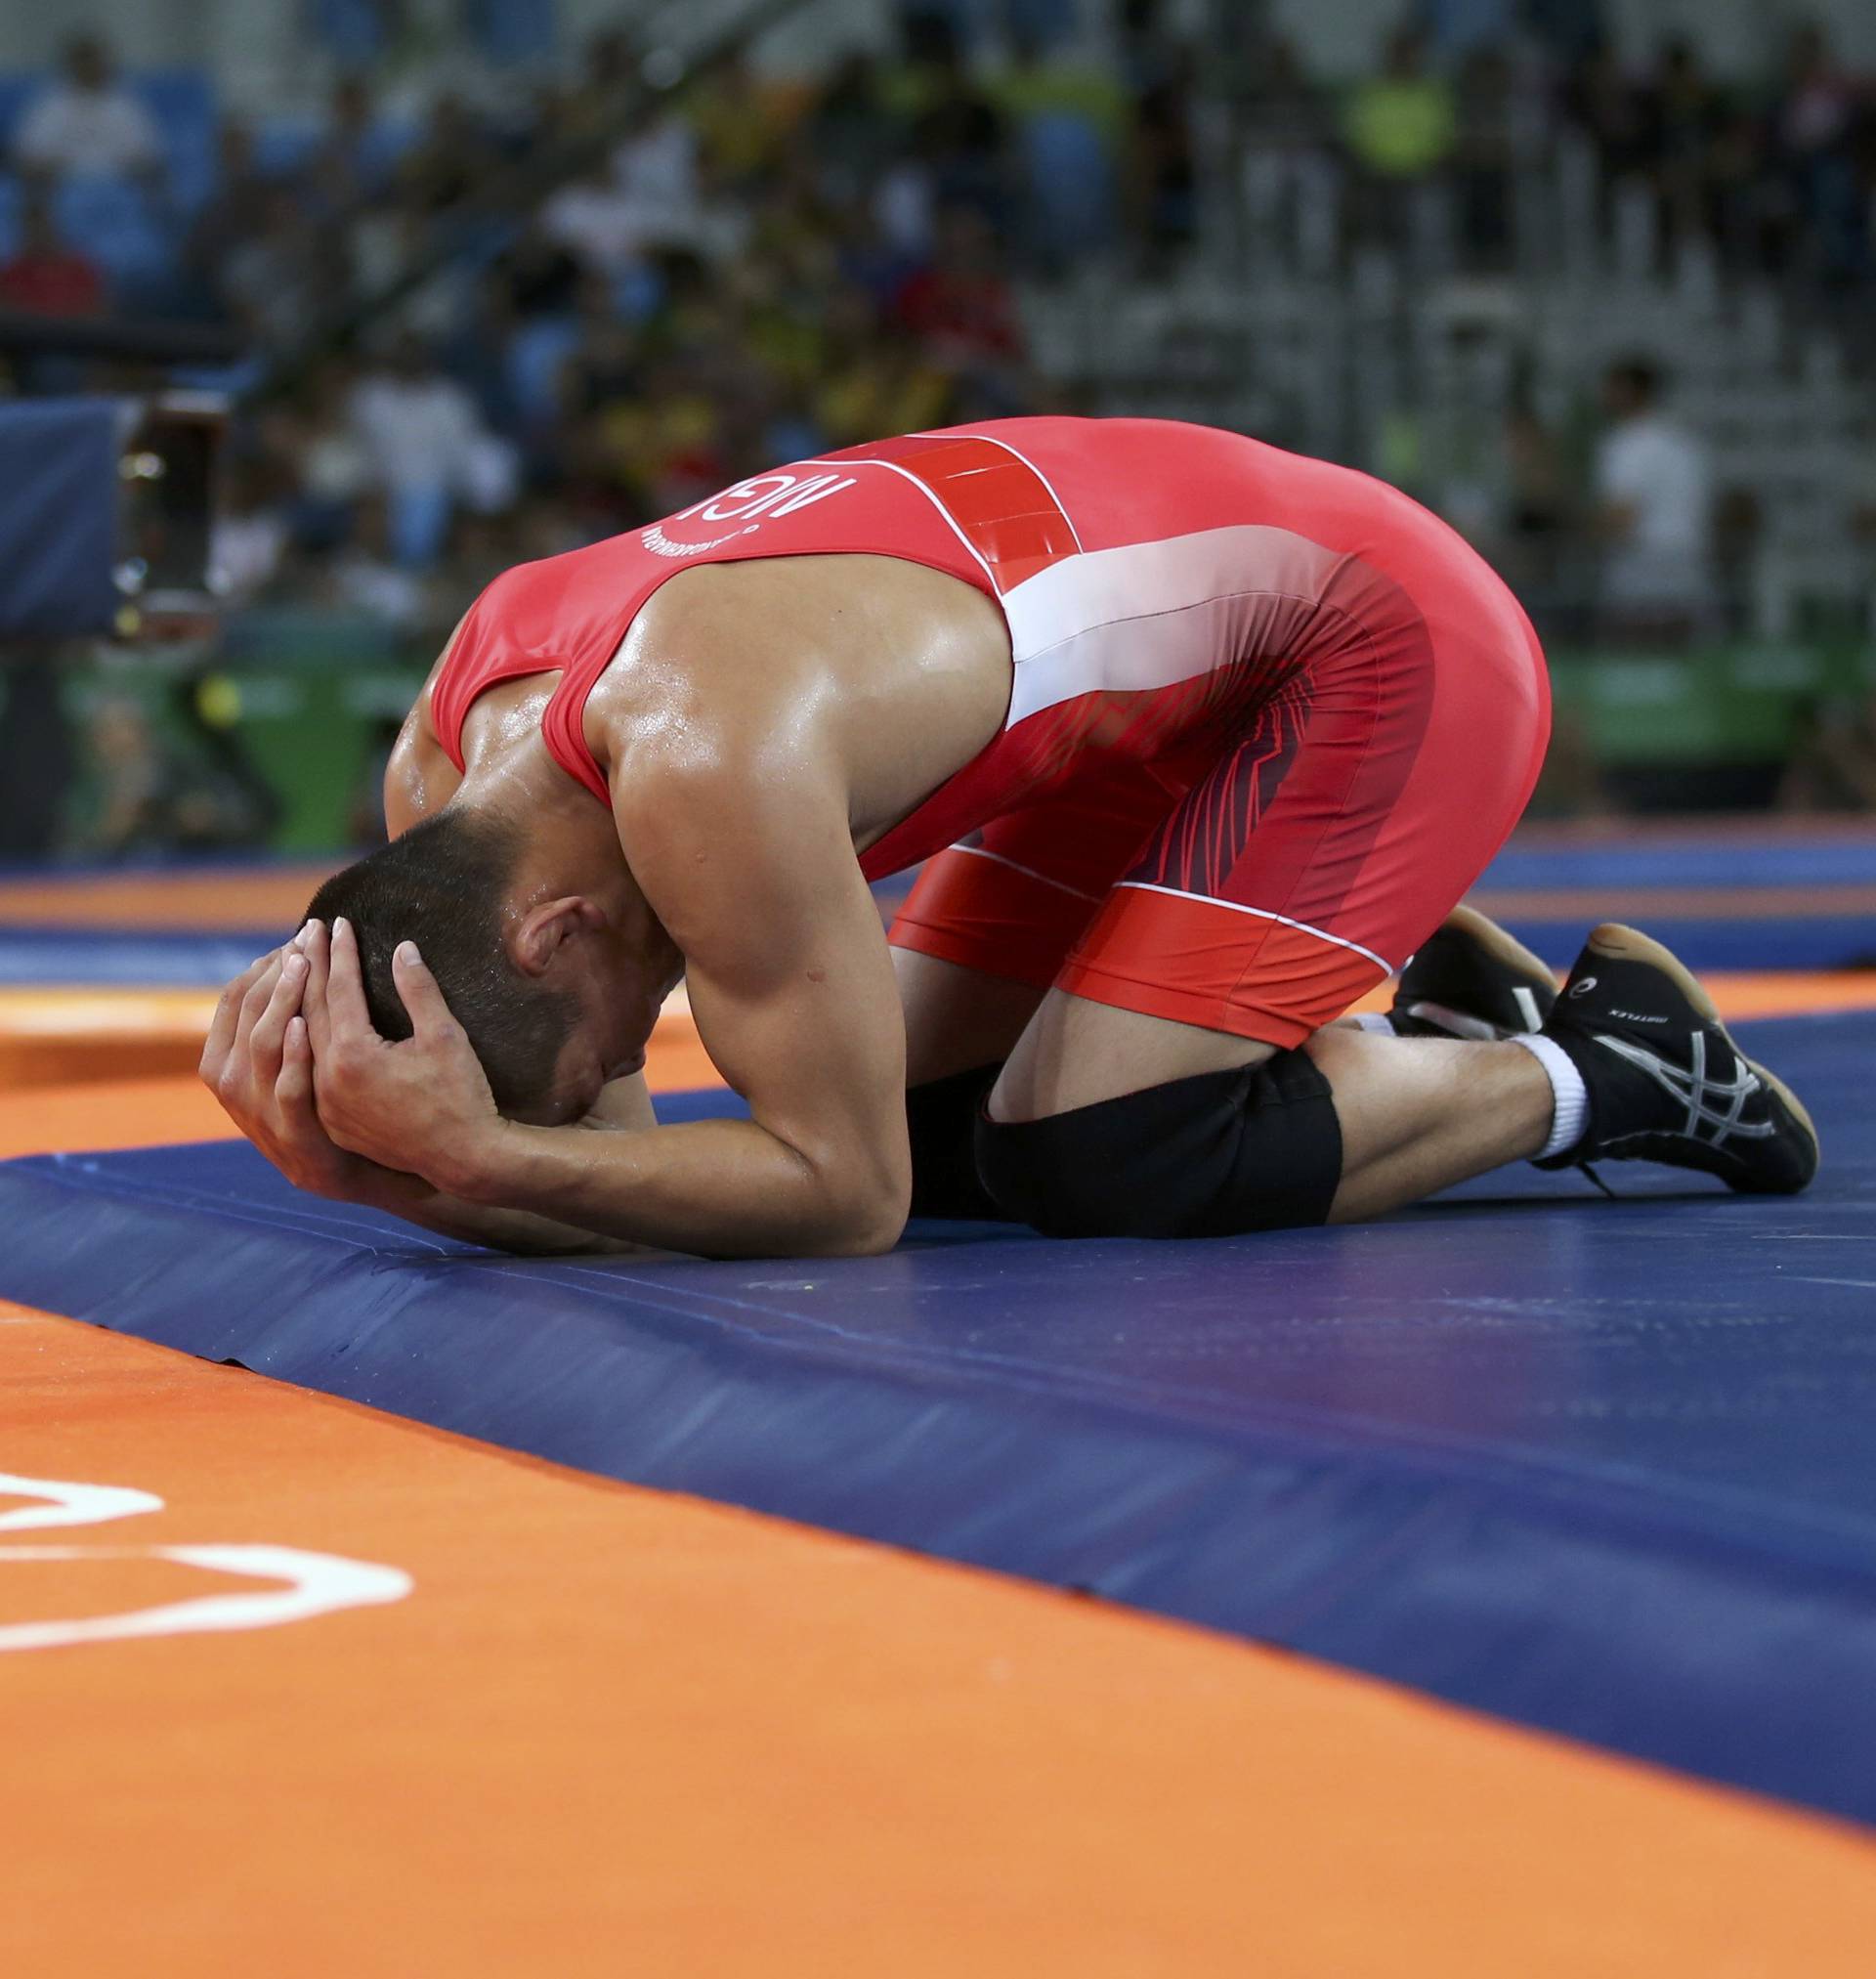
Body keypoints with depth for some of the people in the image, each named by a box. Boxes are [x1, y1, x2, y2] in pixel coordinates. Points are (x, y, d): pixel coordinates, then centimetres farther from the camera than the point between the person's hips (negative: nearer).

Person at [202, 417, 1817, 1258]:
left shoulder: (707, 763, -37)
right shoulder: (447, 761, -10)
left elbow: (845, 1197, -30)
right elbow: (601, 1172, -5)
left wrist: (477, 1162, -37)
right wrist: (387, 1161, -25)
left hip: (1380, 642, -9)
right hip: (1169, 667, 9)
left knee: (1094, 1164, -18)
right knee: (936, 1126, 5)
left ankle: (1594, 1071, 3)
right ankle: (1400, 1012, 22)